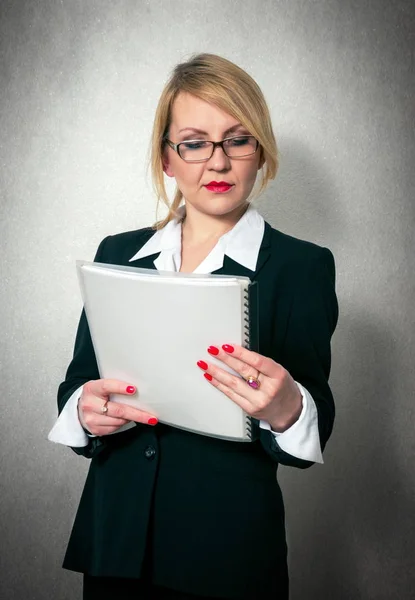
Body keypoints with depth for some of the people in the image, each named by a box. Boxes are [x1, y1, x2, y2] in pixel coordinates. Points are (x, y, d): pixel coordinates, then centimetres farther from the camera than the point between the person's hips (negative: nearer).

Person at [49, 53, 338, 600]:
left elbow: (314, 430, -9)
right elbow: (76, 385, 6)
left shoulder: (302, 266, -7)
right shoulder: (118, 253, 5)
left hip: (231, 549, -3)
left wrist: (285, 409, -31)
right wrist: (84, 411, -16)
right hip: (113, 536, 3)